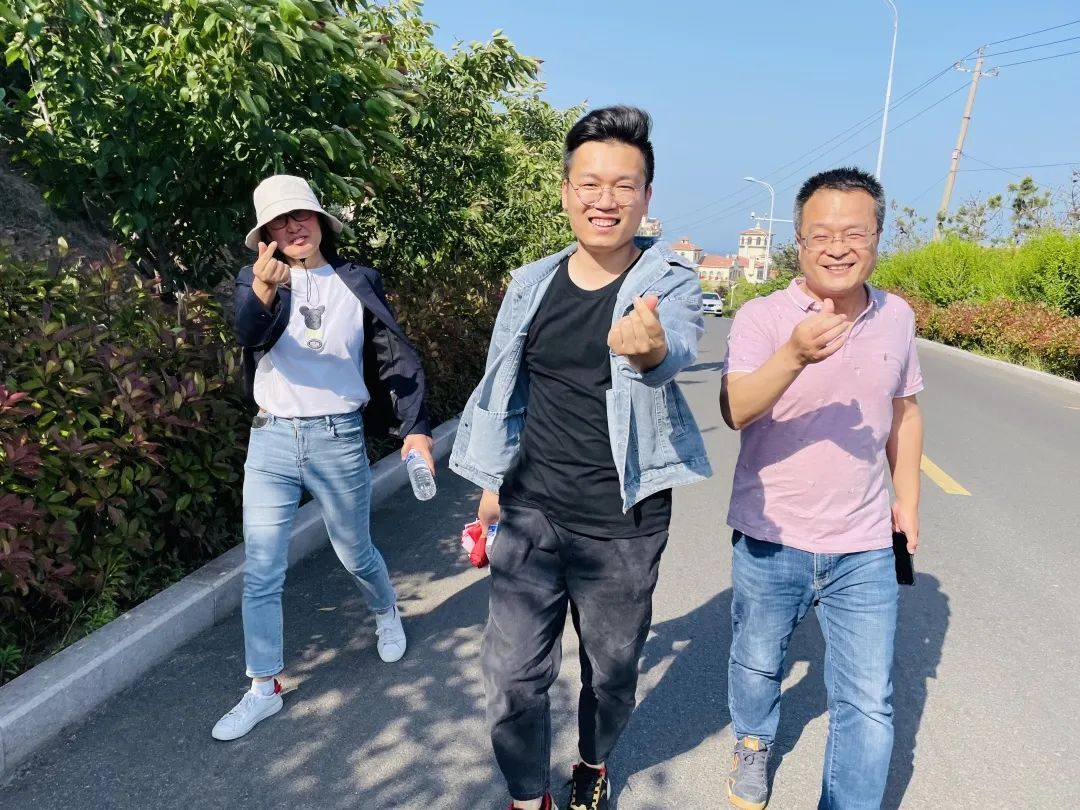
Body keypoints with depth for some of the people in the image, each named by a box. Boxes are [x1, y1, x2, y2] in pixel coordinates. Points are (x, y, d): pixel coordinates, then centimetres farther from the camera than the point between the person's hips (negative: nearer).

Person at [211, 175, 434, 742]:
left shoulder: (358, 283, 1)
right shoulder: (256, 280, -1)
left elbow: (398, 359, 0)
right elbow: (248, 333, -24)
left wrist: (415, 428, -11)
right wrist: (263, 290, -46)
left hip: (339, 439, 0)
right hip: (271, 440, 1)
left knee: (355, 553, 17)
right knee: (260, 572, 3)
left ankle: (387, 616, 48)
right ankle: (264, 689, 20)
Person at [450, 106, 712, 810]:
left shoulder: (671, 281, -9)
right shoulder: (532, 283, 1)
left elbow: (677, 349, -32)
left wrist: (650, 347, -55)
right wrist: (493, 479, 14)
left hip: (622, 525, -2)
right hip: (530, 513, 3)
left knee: (612, 671, 16)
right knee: (513, 674, 7)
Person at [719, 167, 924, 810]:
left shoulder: (897, 317, 1)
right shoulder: (762, 317, -13)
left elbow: (904, 410, 14)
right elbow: (734, 411, -28)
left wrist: (908, 499, 13)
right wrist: (795, 356, -45)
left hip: (864, 547, 2)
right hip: (770, 539, -1)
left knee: (869, 701, 5)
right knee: (758, 663, 21)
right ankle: (753, 744, 51)